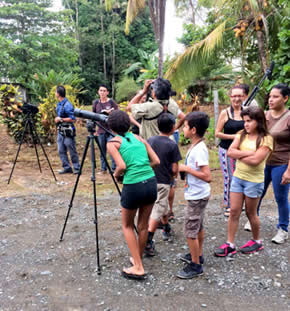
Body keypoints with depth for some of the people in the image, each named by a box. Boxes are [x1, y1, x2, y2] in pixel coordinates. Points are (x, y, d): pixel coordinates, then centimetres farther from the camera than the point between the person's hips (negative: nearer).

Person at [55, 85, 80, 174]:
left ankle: (76, 168, 10)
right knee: (61, 151, 9)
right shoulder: (58, 104, 12)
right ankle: (67, 167, 17)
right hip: (60, 131, 9)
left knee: (72, 151, 0)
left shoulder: (67, 105, -16)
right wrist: (57, 119, 11)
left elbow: (73, 119, -18)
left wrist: (61, 119, -15)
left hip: (68, 132, -9)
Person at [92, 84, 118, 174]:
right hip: (101, 130, 4)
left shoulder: (111, 102, -2)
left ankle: (114, 169, 2)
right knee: (102, 151, 9)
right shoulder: (96, 103, 9)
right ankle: (103, 169, 20)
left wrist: (109, 112, -17)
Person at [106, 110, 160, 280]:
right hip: (151, 183, 5)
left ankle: (138, 268, 17)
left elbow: (122, 166, -13)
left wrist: (116, 174, 7)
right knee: (143, 225, 21)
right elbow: (156, 161, 8)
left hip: (133, 187, -5)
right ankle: (138, 259, 39)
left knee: (127, 226, 18)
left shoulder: (112, 142, 0)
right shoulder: (138, 138, 13)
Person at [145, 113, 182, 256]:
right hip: (163, 182, -6)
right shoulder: (172, 145, -12)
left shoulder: (150, 140, 1)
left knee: (162, 206, 24)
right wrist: (172, 176, 9)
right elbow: (174, 169, -11)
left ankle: (167, 229, 43)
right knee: (157, 210, -2)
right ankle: (148, 241, -8)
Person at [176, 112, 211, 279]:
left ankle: (195, 266, 14)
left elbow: (208, 176, -29)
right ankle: (198, 255, 39)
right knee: (198, 227, 22)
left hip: (196, 197, -10)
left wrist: (187, 169, -24)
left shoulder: (199, 150, -25)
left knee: (190, 231, 0)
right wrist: (186, 169, 4)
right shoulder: (196, 146, 5)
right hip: (198, 195, 10)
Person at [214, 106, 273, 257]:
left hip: (254, 181, -4)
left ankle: (256, 241, 34)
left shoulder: (266, 139, -12)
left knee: (251, 213, 11)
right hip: (237, 177, 4)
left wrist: (239, 155, -11)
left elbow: (255, 160, -23)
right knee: (234, 212, 6)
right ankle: (230, 244, 15)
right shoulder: (241, 135, 2)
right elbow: (230, 152, -11)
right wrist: (248, 153, -19)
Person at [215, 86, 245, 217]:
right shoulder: (225, 113, -6)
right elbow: (217, 133, -6)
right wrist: (233, 136, -15)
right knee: (229, 178, -3)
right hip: (226, 150, -3)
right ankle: (227, 206, 14)